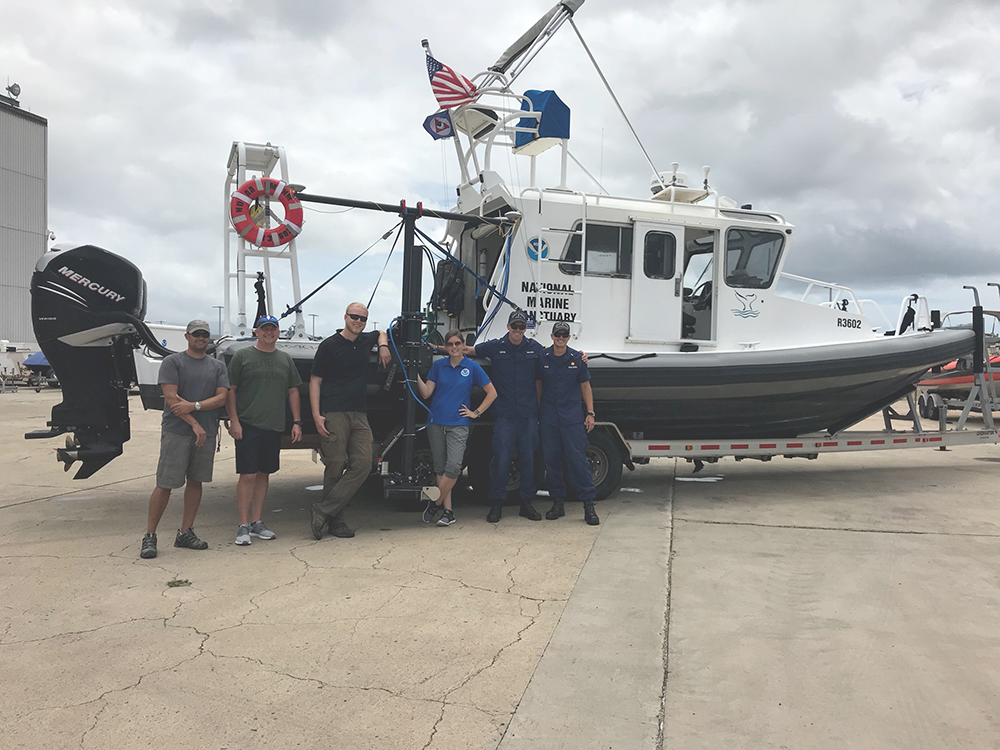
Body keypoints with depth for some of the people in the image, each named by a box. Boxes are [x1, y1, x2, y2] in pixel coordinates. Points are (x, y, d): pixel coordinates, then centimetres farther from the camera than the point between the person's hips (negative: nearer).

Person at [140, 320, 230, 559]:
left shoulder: (217, 366, 13)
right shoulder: (172, 362, 1)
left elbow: (222, 397, 1)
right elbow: (171, 398, -8)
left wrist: (194, 406, -14)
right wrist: (195, 424, -12)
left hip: (207, 433, 4)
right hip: (176, 431, -4)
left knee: (195, 481, 8)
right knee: (165, 484, -4)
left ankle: (185, 533, 17)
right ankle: (149, 537, 4)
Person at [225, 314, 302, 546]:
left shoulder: (285, 359, 14)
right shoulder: (242, 356, 2)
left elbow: (293, 391, 16)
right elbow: (230, 390, 0)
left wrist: (297, 422, 10)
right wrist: (233, 421, -8)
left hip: (274, 426, 4)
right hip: (247, 425, -4)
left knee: (264, 474, 10)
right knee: (248, 475, -6)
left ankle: (257, 523, 19)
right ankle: (243, 526, 2)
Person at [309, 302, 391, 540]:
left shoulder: (366, 341, 17)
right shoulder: (329, 345, 0)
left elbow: (380, 332, 42)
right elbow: (315, 381, 0)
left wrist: (383, 346, 19)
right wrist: (316, 415, -10)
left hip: (359, 414, 6)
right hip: (334, 414, -5)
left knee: (363, 463, -9)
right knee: (335, 466, -5)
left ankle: (324, 510, -7)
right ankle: (335, 520, 5)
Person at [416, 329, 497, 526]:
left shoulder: (472, 367, 2)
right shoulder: (438, 366, 8)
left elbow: (492, 393, 5)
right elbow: (426, 393, 3)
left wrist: (476, 413, 0)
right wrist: (416, 375, -10)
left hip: (458, 424, -3)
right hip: (436, 423, 3)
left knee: (453, 467, -16)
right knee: (440, 467, 5)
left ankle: (434, 504, 0)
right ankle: (448, 511, 12)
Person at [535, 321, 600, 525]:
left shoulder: (577, 359, 4)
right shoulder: (542, 358, 6)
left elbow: (585, 386, 8)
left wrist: (590, 413, 2)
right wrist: (537, 413, 13)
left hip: (572, 417, -2)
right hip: (548, 418, 2)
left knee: (578, 458, -6)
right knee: (551, 459, 4)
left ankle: (588, 504, -2)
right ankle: (558, 502, 16)